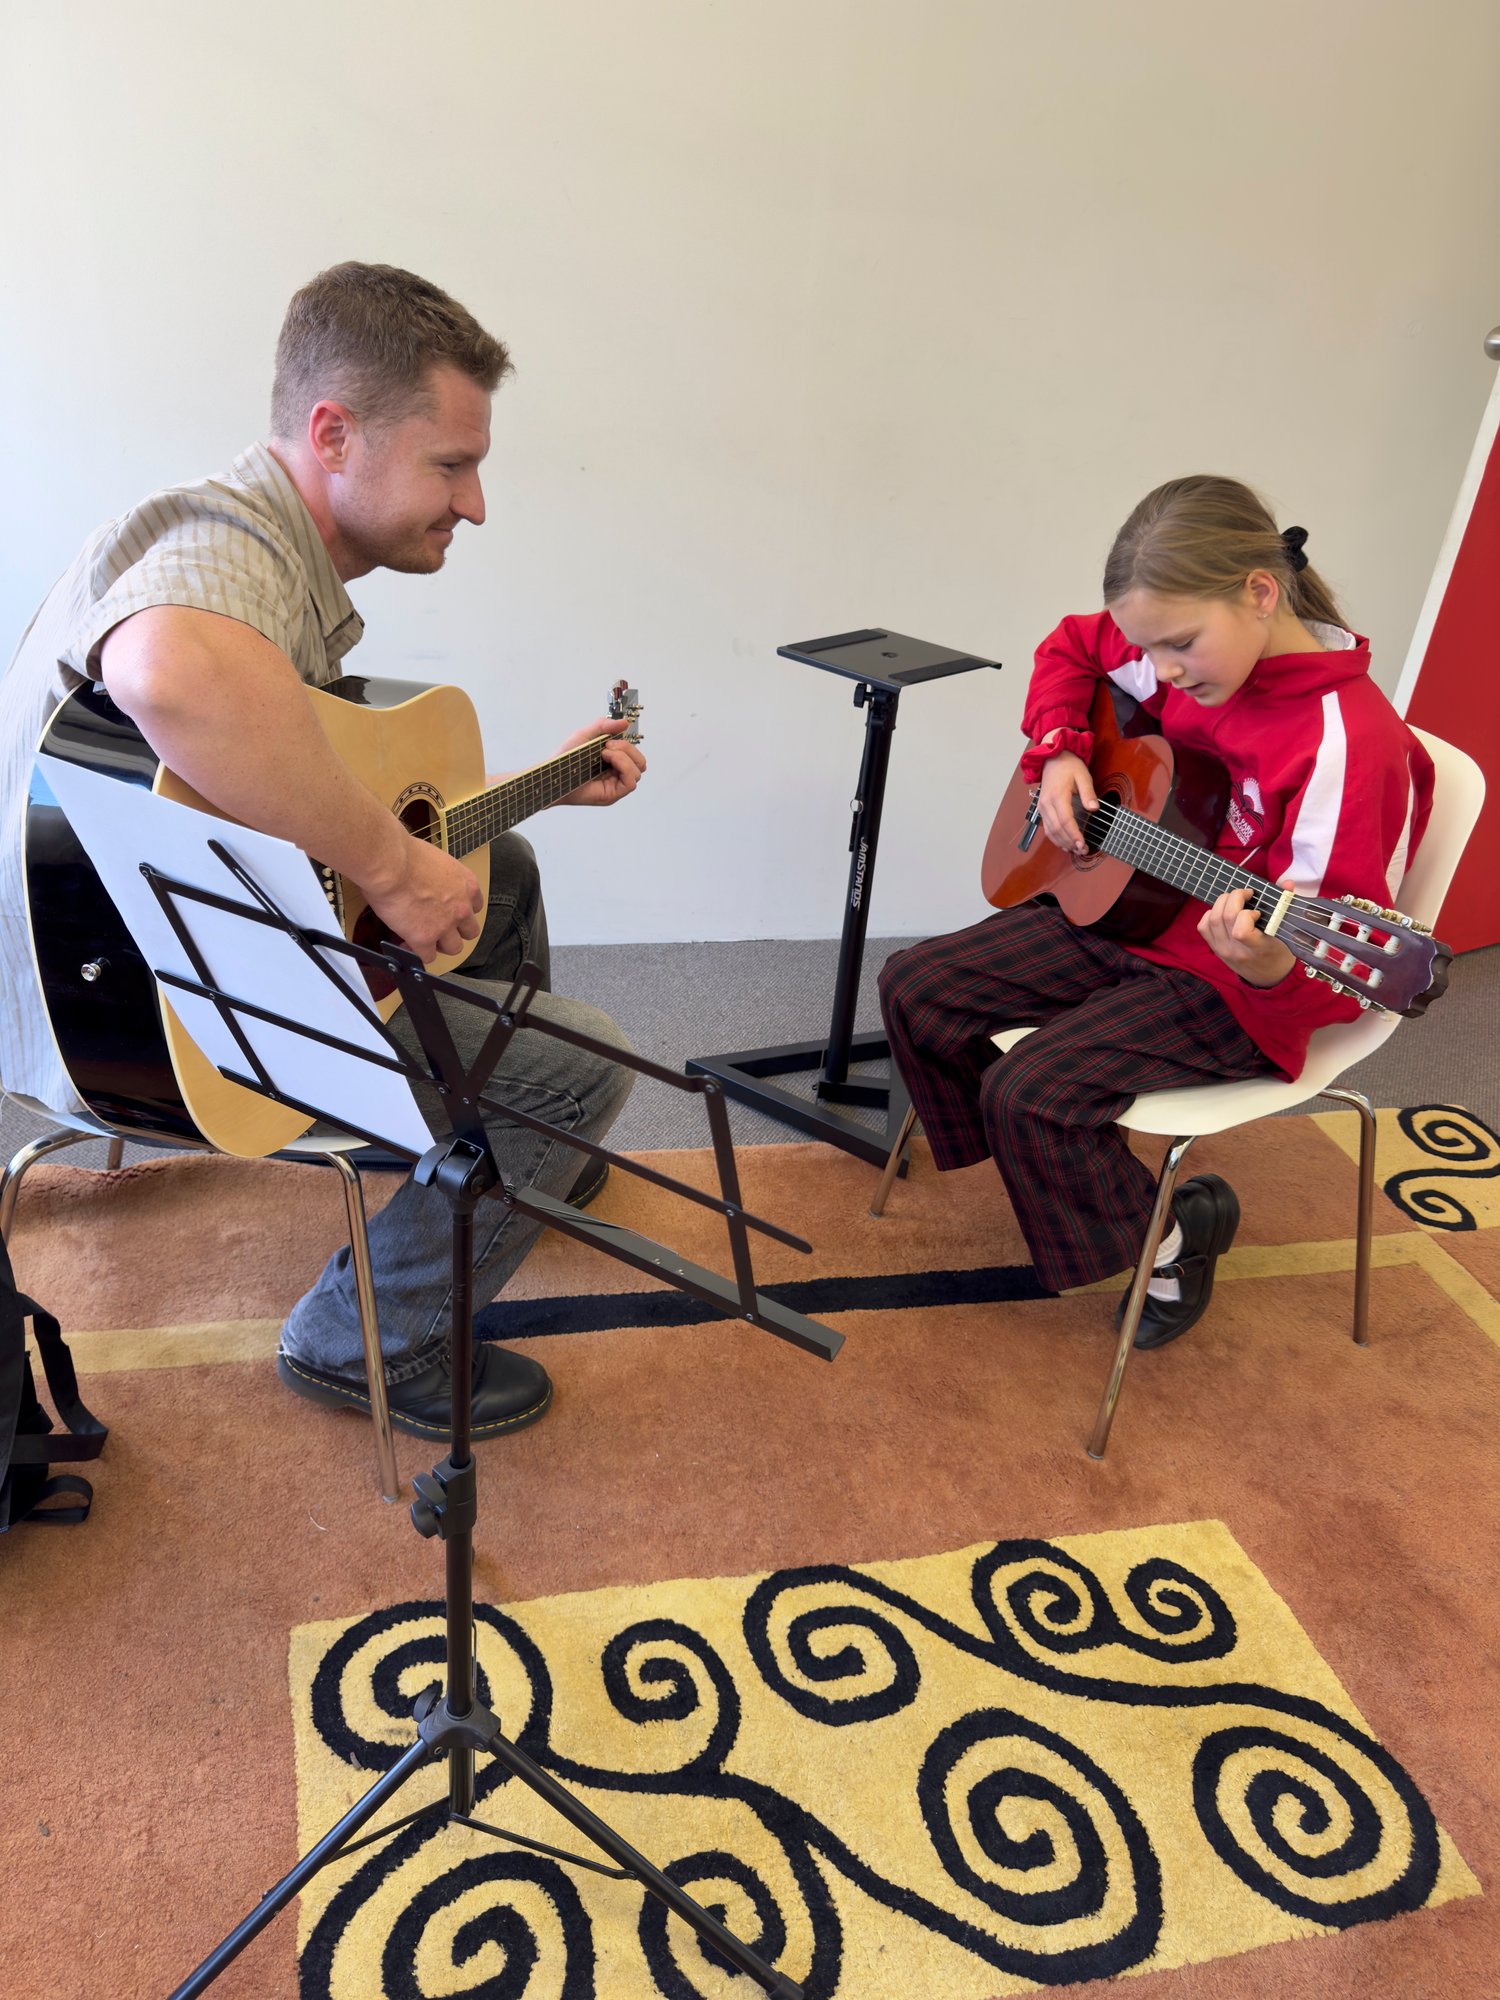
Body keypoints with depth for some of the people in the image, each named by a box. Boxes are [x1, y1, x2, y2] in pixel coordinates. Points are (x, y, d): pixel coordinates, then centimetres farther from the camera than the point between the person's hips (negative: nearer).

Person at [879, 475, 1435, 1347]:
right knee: (915, 987, 1)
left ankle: (1169, 1231, 4)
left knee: (1030, 1092, -25)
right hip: (1115, 910, 8)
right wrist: (1058, 752, 0)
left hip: (1223, 981, -8)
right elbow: (1071, 648, 18)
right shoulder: (1176, 658, -4)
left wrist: (1274, 968, -49)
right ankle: (1051, 1165, 21)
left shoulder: (1348, 740, -25)